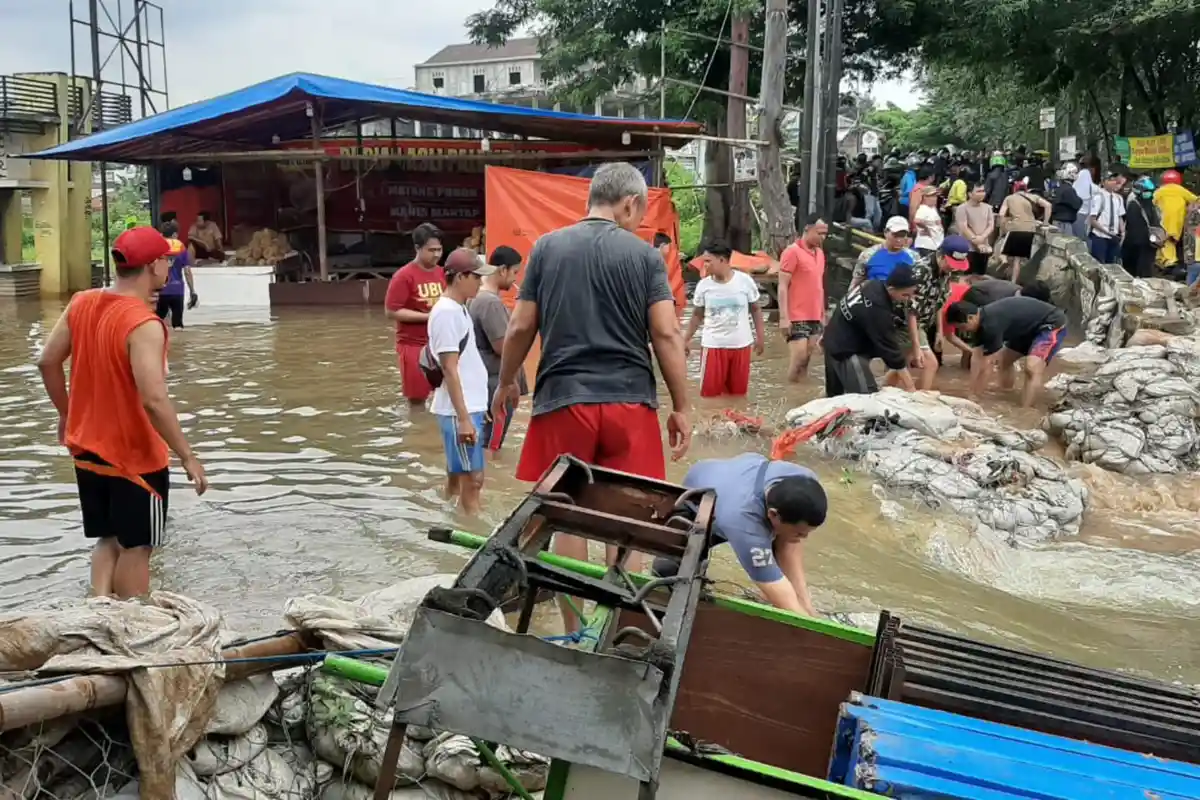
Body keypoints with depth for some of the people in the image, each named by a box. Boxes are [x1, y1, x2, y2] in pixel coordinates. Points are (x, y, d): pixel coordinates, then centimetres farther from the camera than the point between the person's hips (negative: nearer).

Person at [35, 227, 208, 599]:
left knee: (107, 538, 21)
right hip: (135, 458, -7)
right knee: (135, 547, 9)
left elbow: (47, 363, 7)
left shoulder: (81, 303, -2)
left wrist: (66, 414, 21)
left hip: (87, 450, 7)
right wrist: (187, 456, -21)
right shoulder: (143, 324, -24)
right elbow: (154, 401, -30)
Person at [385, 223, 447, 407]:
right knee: (417, 398, 3)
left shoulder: (442, 273, 6)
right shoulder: (404, 276, -12)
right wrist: (428, 316, -19)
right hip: (413, 345, -6)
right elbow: (391, 312, -16)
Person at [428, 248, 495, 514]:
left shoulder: (458, 309, 12)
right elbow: (449, 368, -19)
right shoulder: (446, 312, -16)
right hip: (459, 411, -9)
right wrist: (464, 418, -22)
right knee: (472, 479, -7)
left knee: (457, 477, 14)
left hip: (469, 406, 9)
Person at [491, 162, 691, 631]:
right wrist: (681, 408, 2)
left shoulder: (547, 247, 5)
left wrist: (505, 383, 21)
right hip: (630, 402, -1)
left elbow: (520, 328, 6)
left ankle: (574, 633, 14)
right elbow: (666, 334, -4)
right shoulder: (643, 254, 0)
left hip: (563, 400, 1)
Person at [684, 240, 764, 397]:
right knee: (710, 391, 0)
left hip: (740, 344, 0)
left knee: (738, 391, 11)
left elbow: (755, 310, 4)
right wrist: (686, 339, 8)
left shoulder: (745, 280, -7)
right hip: (713, 345, 0)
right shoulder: (703, 285, -4)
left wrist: (760, 337, 4)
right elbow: (697, 315, 8)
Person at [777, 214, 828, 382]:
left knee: (807, 357, 7)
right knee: (799, 356, -10)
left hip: (815, 317, 7)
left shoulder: (820, 253, 14)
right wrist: (784, 317, -18)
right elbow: (782, 287, -12)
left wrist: (823, 314, 19)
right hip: (797, 318, -7)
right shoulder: (792, 251, -9)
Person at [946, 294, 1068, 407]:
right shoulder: (981, 320, -4)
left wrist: (974, 398, -20)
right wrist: (972, 394, -4)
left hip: (1052, 325, -11)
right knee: (1004, 359, 19)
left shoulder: (991, 324, -32)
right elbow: (976, 358, -2)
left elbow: (987, 365, -27)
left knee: (1032, 368, -28)